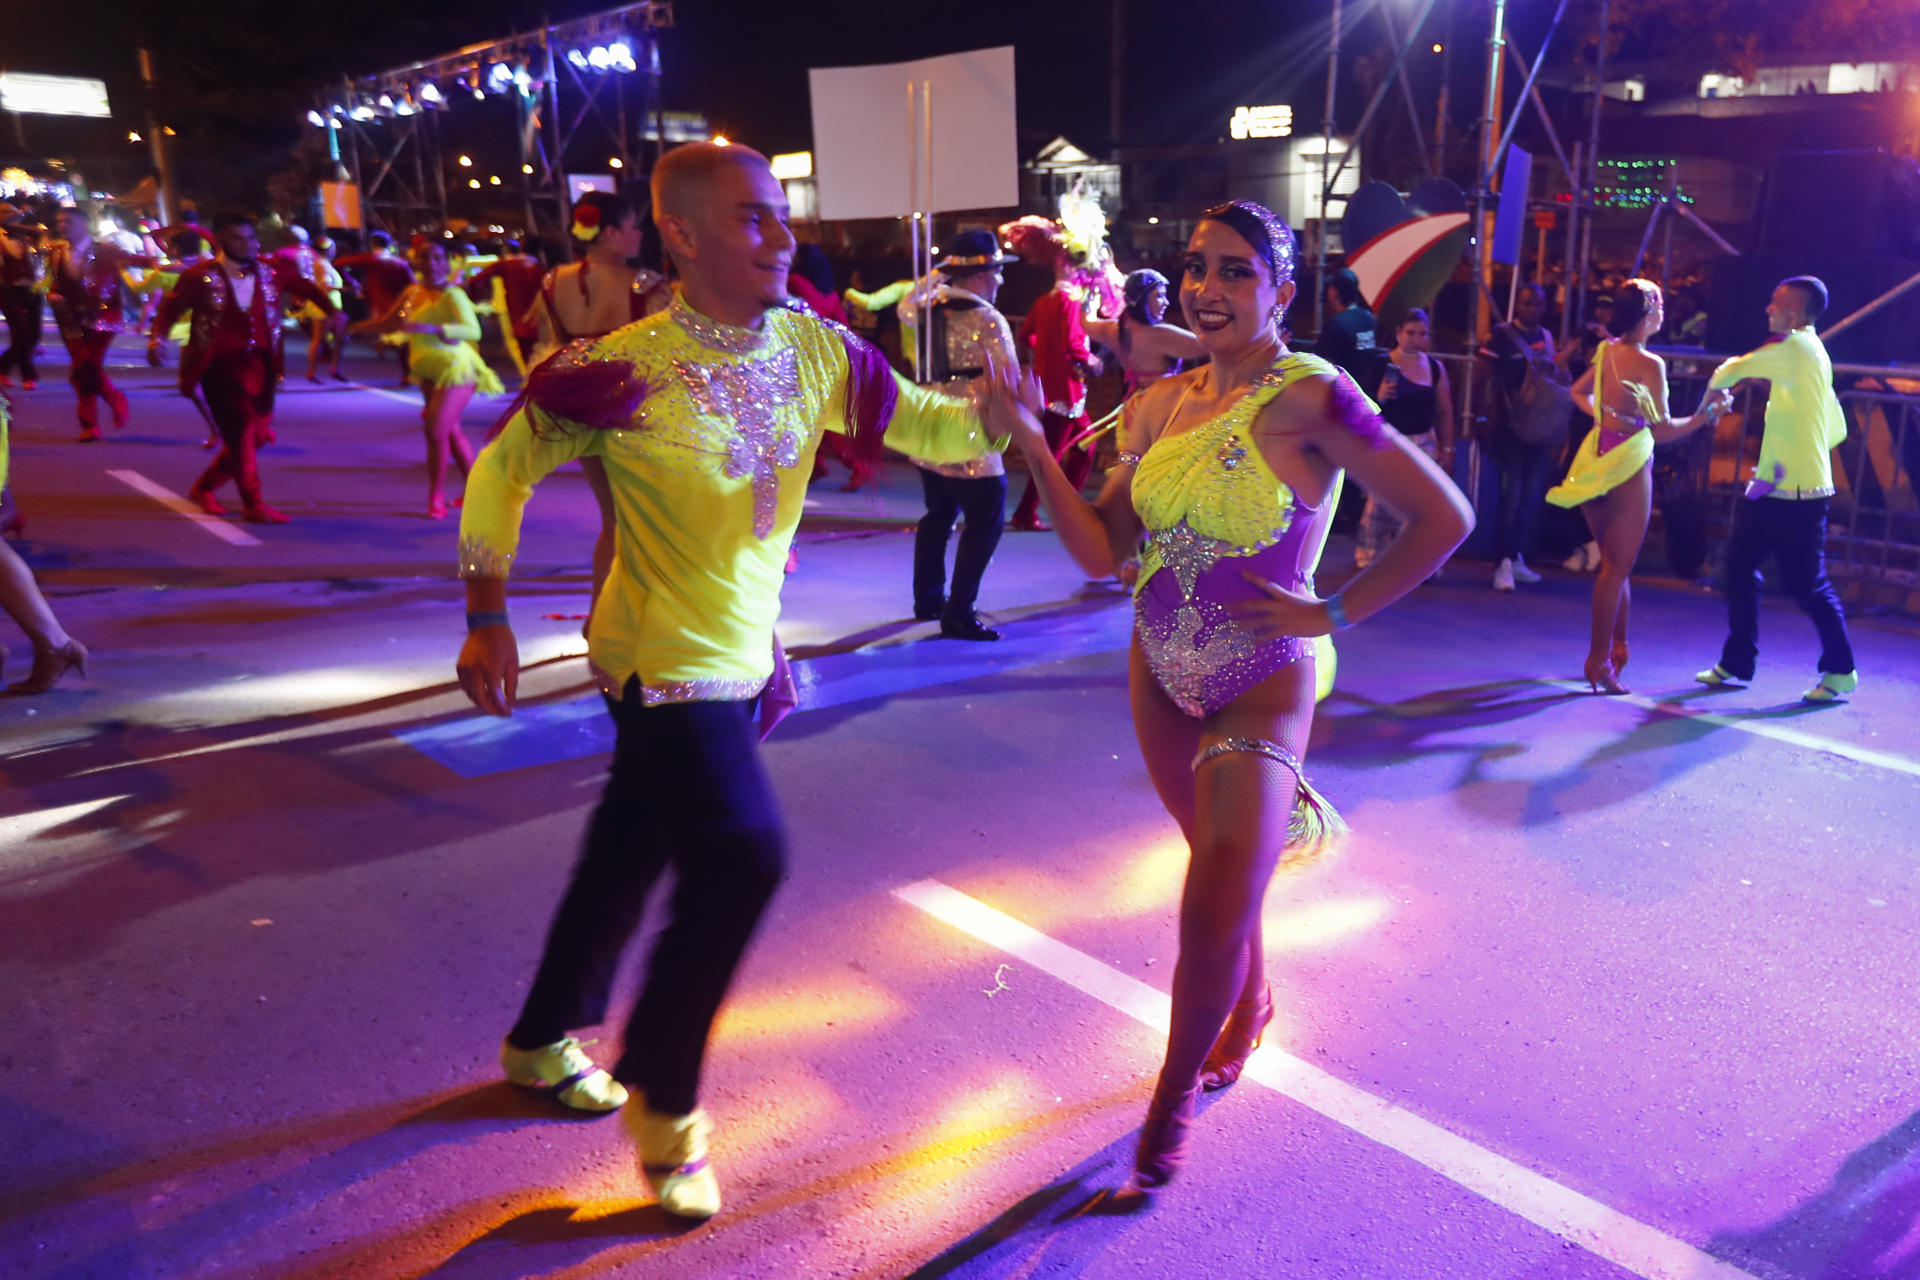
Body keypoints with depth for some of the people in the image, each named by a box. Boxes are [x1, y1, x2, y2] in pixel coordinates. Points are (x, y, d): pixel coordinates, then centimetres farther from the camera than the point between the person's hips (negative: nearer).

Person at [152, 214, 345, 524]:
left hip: (259, 364, 5)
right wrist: (157, 338, -15)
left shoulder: (270, 272, 4)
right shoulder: (200, 277, -5)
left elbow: (307, 288, 17)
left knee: (256, 435, 10)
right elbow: (170, 309, 2)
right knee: (241, 431, -11)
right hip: (221, 365, -5)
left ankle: (204, 486, 31)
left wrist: (332, 312, 1)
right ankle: (253, 505, 0)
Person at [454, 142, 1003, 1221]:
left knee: (633, 851, 20)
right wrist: (488, 622, -10)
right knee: (742, 857, -15)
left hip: (744, 658, 7)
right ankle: (663, 1103, 10)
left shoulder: (815, 349, -2)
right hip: (666, 665, -6)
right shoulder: (625, 369, -17)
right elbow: (504, 469, -7)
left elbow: (925, 424, 3)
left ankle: (544, 1042, 44)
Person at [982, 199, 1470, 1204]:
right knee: (1222, 865, 22)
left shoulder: (1306, 395, -16)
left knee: (1218, 906, -10)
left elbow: (1443, 519, -15)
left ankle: (1173, 1100, 17)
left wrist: (1333, 613, -13)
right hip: (1161, 676, 6)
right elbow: (1100, 552, -3)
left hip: (1261, 685, -5)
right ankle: (1250, 1000, 51)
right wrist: (1028, 437, -10)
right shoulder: (1157, 405, 2)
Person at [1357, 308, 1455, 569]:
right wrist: (1378, 397, -23)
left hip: (1423, 444, 4)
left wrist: (1447, 449, 9)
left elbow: (1445, 412, 12)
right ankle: (1368, 557, 6)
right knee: (1380, 502, -7)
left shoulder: (1436, 368, 8)